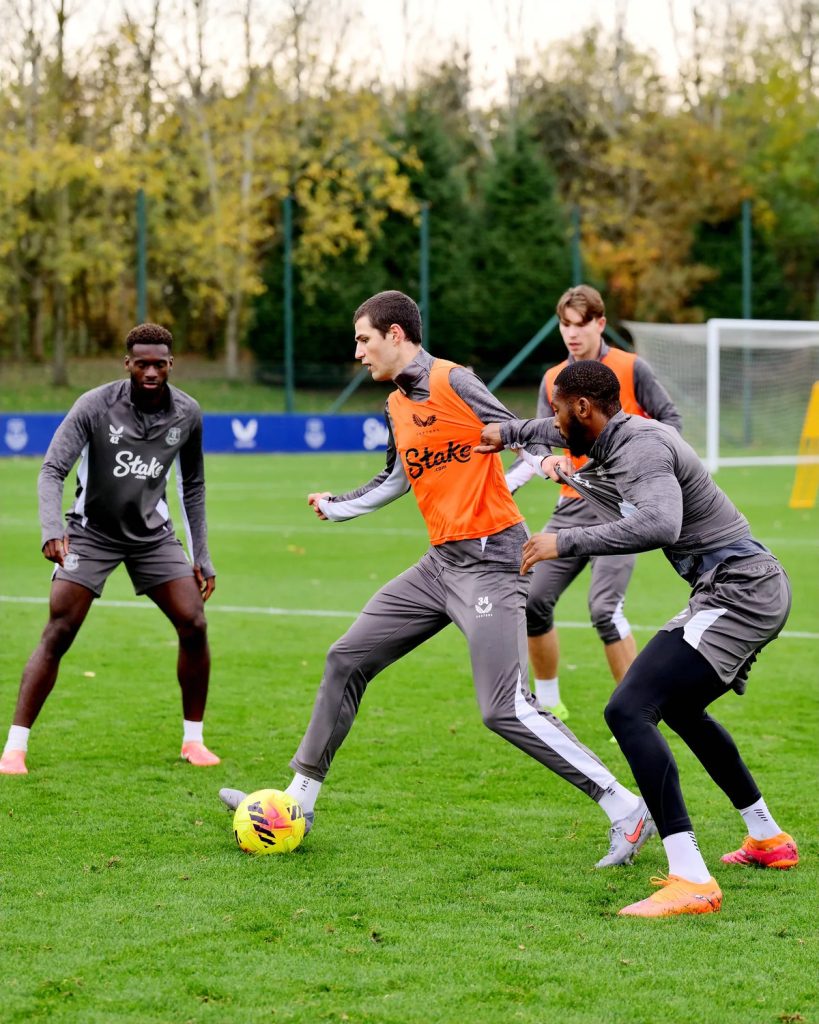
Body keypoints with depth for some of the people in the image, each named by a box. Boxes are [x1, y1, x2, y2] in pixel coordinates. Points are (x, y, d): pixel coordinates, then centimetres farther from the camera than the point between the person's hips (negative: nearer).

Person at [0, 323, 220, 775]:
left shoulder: (187, 414, -6)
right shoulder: (95, 406, -18)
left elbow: (192, 488, 7)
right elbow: (52, 469, -22)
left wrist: (201, 557, 5)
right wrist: (52, 529, -40)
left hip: (151, 531, 3)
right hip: (91, 532, -3)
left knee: (194, 625, -9)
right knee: (57, 633, -13)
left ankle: (193, 740, 9)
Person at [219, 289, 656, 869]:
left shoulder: (452, 383, -11)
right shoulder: (396, 406, 14)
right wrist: (338, 506, 38)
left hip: (490, 560, -9)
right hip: (442, 561, 9)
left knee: (505, 710, -17)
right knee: (347, 660, 10)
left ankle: (627, 811, -10)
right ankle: (299, 801, 22)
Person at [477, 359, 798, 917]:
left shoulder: (641, 447, -18)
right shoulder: (618, 436, 13)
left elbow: (660, 523, -37)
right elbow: (568, 432, 38)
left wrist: (566, 541, -30)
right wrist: (509, 431, 45)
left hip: (740, 593, -11)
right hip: (740, 591, 11)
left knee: (629, 709, -21)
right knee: (679, 705, 32)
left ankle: (691, 880, -30)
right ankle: (769, 839, 42)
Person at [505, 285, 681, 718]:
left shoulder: (631, 369, -4)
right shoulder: (553, 381, 9)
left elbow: (670, 419, 0)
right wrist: (501, 487, -13)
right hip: (573, 504, 6)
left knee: (604, 608, -20)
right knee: (533, 601, 2)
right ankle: (549, 703, 21)